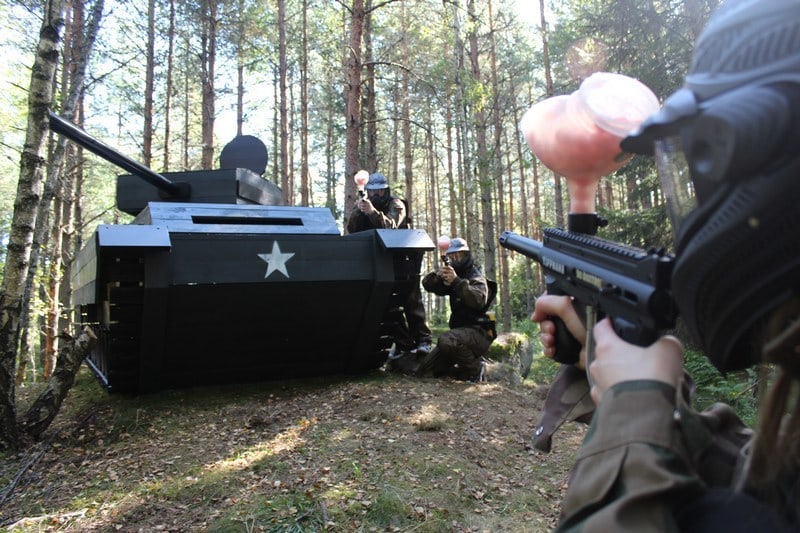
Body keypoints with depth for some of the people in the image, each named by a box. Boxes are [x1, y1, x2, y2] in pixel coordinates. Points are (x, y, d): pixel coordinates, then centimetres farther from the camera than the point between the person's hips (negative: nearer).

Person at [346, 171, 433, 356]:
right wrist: (357, 211, -27)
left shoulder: (396, 205, -12)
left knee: (411, 300, -6)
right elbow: (351, 230, -9)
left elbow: (390, 226, -31)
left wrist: (373, 211, -46)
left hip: (402, 260, -4)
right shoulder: (362, 204, 4)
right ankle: (403, 344, 9)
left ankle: (423, 340, 3)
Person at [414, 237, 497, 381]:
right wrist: (439, 275, -16)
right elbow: (427, 284, 5)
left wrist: (456, 281, -33)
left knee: (446, 341, -39)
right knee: (423, 372, 4)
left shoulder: (475, 277, -7)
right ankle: (464, 369, 18)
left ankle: (475, 367, -15)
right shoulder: (454, 274, 17)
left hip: (477, 332, -8)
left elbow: (479, 300, -28)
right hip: (460, 331, 8)